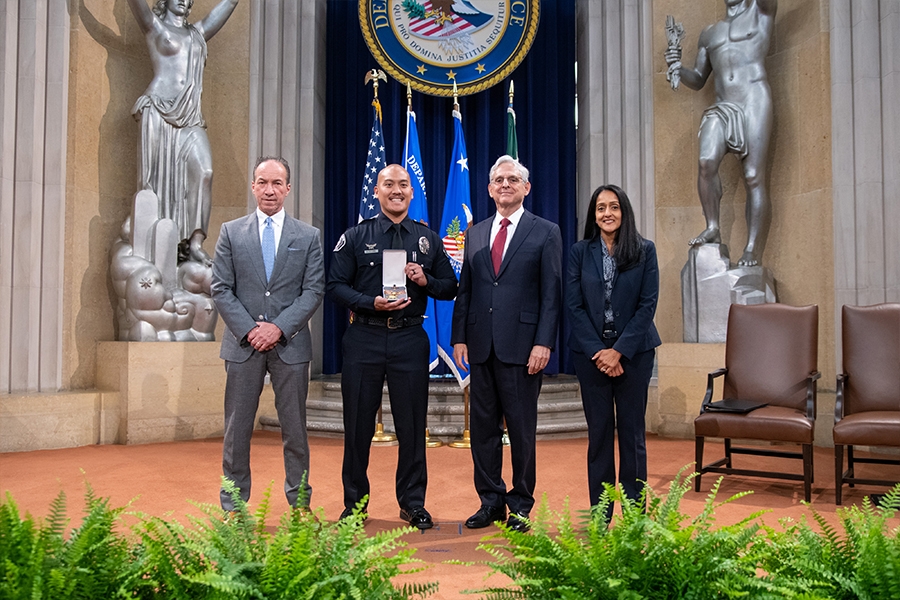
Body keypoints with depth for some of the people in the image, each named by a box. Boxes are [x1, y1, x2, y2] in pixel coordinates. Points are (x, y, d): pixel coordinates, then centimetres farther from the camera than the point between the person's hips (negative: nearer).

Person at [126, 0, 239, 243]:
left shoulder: (198, 32, 26)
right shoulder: (154, 26, 14)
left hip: (191, 119, 4)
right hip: (159, 112, -4)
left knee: (204, 172, -16)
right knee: (156, 177, -6)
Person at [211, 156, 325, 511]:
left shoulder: (308, 236, 6)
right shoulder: (231, 232, 7)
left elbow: (314, 291, -1)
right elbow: (221, 289, 2)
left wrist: (279, 327, -12)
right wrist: (249, 330, -10)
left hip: (290, 344, 0)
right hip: (242, 344, 1)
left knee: (295, 428, 7)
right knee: (237, 427, 6)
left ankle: (299, 502, 20)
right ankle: (233, 506, 17)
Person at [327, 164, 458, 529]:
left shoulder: (429, 239, 10)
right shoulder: (355, 237, 6)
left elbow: (450, 288, 12)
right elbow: (336, 286, 1)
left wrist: (425, 280, -9)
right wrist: (372, 303, -15)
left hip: (410, 339, 1)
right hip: (364, 338, -1)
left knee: (412, 424, 5)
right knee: (358, 424, 6)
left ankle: (412, 503, 20)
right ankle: (354, 503, 21)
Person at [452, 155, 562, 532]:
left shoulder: (546, 233, 2)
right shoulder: (475, 233, 15)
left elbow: (551, 293, -3)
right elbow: (464, 289, 14)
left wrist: (543, 343, -11)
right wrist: (459, 337, 6)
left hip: (522, 345, -4)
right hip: (481, 345, 4)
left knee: (522, 429, 4)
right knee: (482, 426, 9)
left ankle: (521, 505, 18)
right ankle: (490, 501, 22)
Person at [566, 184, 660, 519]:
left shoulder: (644, 251, 1)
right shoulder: (580, 252, 4)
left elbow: (648, 304, -4)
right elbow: (574, 306, 0)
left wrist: (619, 350, -12)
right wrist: (597, 351, -10)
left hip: (634, 351, -1)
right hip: (591, 353, 1)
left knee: (632, 432, 5)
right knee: (599, 432, 6)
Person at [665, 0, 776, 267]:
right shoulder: (709, 33, 25)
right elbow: (698, 80, 25)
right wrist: (678, 69, 6)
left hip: (754, 99, -4)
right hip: (721, 107, 4)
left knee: (754, 176, -11)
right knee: (706, 162, -22)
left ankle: (753, 250, -12)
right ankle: (713, 228, -11)